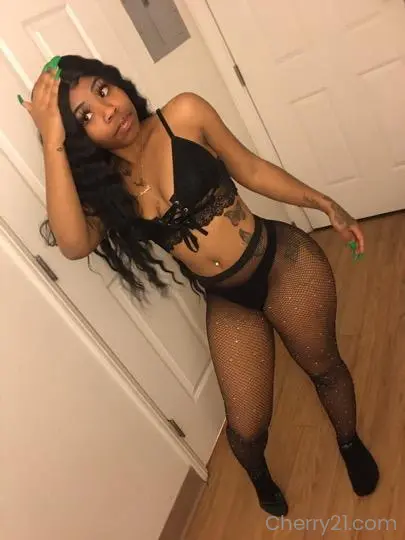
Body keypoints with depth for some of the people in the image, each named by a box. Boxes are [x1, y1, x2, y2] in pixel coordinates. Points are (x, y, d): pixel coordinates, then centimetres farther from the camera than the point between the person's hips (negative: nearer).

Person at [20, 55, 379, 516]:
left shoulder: (183, 115, -10)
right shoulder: (102, 186, -5)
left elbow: (249, 170, -1)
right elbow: (73, 244, -25)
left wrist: (325, 204, 0)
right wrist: (52, 143, -25)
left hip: (284, 262, -1)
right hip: (227, 304, 2)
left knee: (323, 367, 21)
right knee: (246, 429, 10)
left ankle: (350, 443, 57)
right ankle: (261, 478, 51)